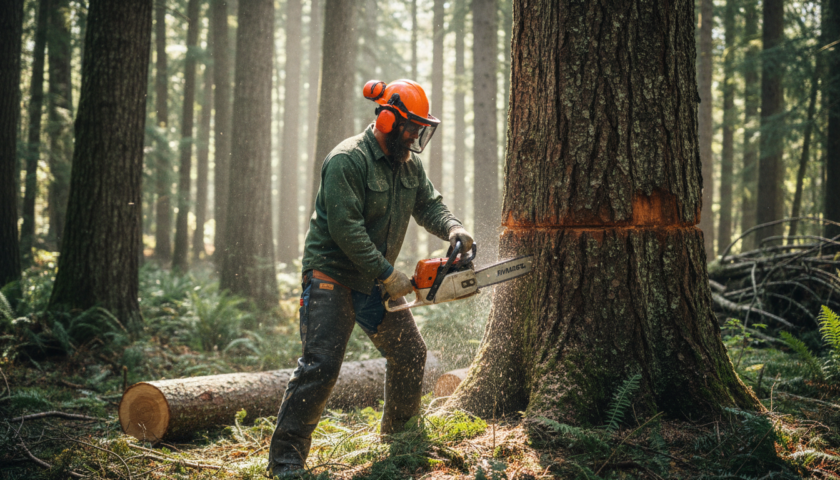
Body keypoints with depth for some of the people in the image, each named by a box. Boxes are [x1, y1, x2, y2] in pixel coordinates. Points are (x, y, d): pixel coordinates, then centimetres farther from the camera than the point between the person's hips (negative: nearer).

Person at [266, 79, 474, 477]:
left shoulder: (409, 164, 7)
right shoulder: (348, 160, -20)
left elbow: (429, 205, 10)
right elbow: (346, 228, -25)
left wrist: (454, 230, -13)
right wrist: (387, 275, -24)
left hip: (375, 279, 8)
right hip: (332, 276, -8)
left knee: (410, 354, 13)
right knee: (320, 364, -15)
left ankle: (399, 434, 34)